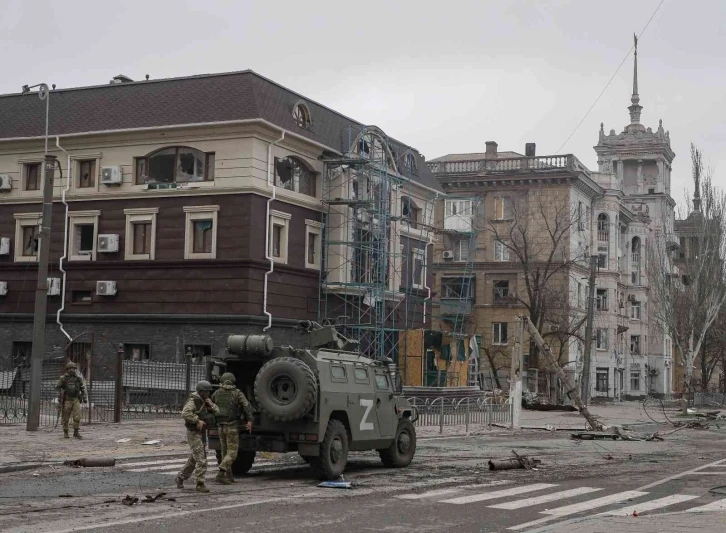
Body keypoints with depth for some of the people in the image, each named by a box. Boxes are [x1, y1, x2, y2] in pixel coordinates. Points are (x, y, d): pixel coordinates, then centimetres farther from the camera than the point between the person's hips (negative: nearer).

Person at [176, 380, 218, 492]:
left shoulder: (206, 401, 12)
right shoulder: (193, 401, -16)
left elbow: (216, 411, 8)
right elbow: (185, 413, -30)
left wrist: (211, 405, -11)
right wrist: (197, 420, -28)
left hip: (201, 433, 9)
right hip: (193, 433, -9)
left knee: (194, 458, 19)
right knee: (201, 459, -14)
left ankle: (180, 477, 34)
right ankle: (200, 484, -11)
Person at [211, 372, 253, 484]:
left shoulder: (216, 393, 4)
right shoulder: (237, 393, -6)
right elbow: (246, 405, -17)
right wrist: (249, 420, -19)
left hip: (221, 426, 4)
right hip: (232, 426, -4)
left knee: (225, 451, 17)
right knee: (232, 453, -2)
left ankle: (229, 476, 20)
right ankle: (220, 474, -17)